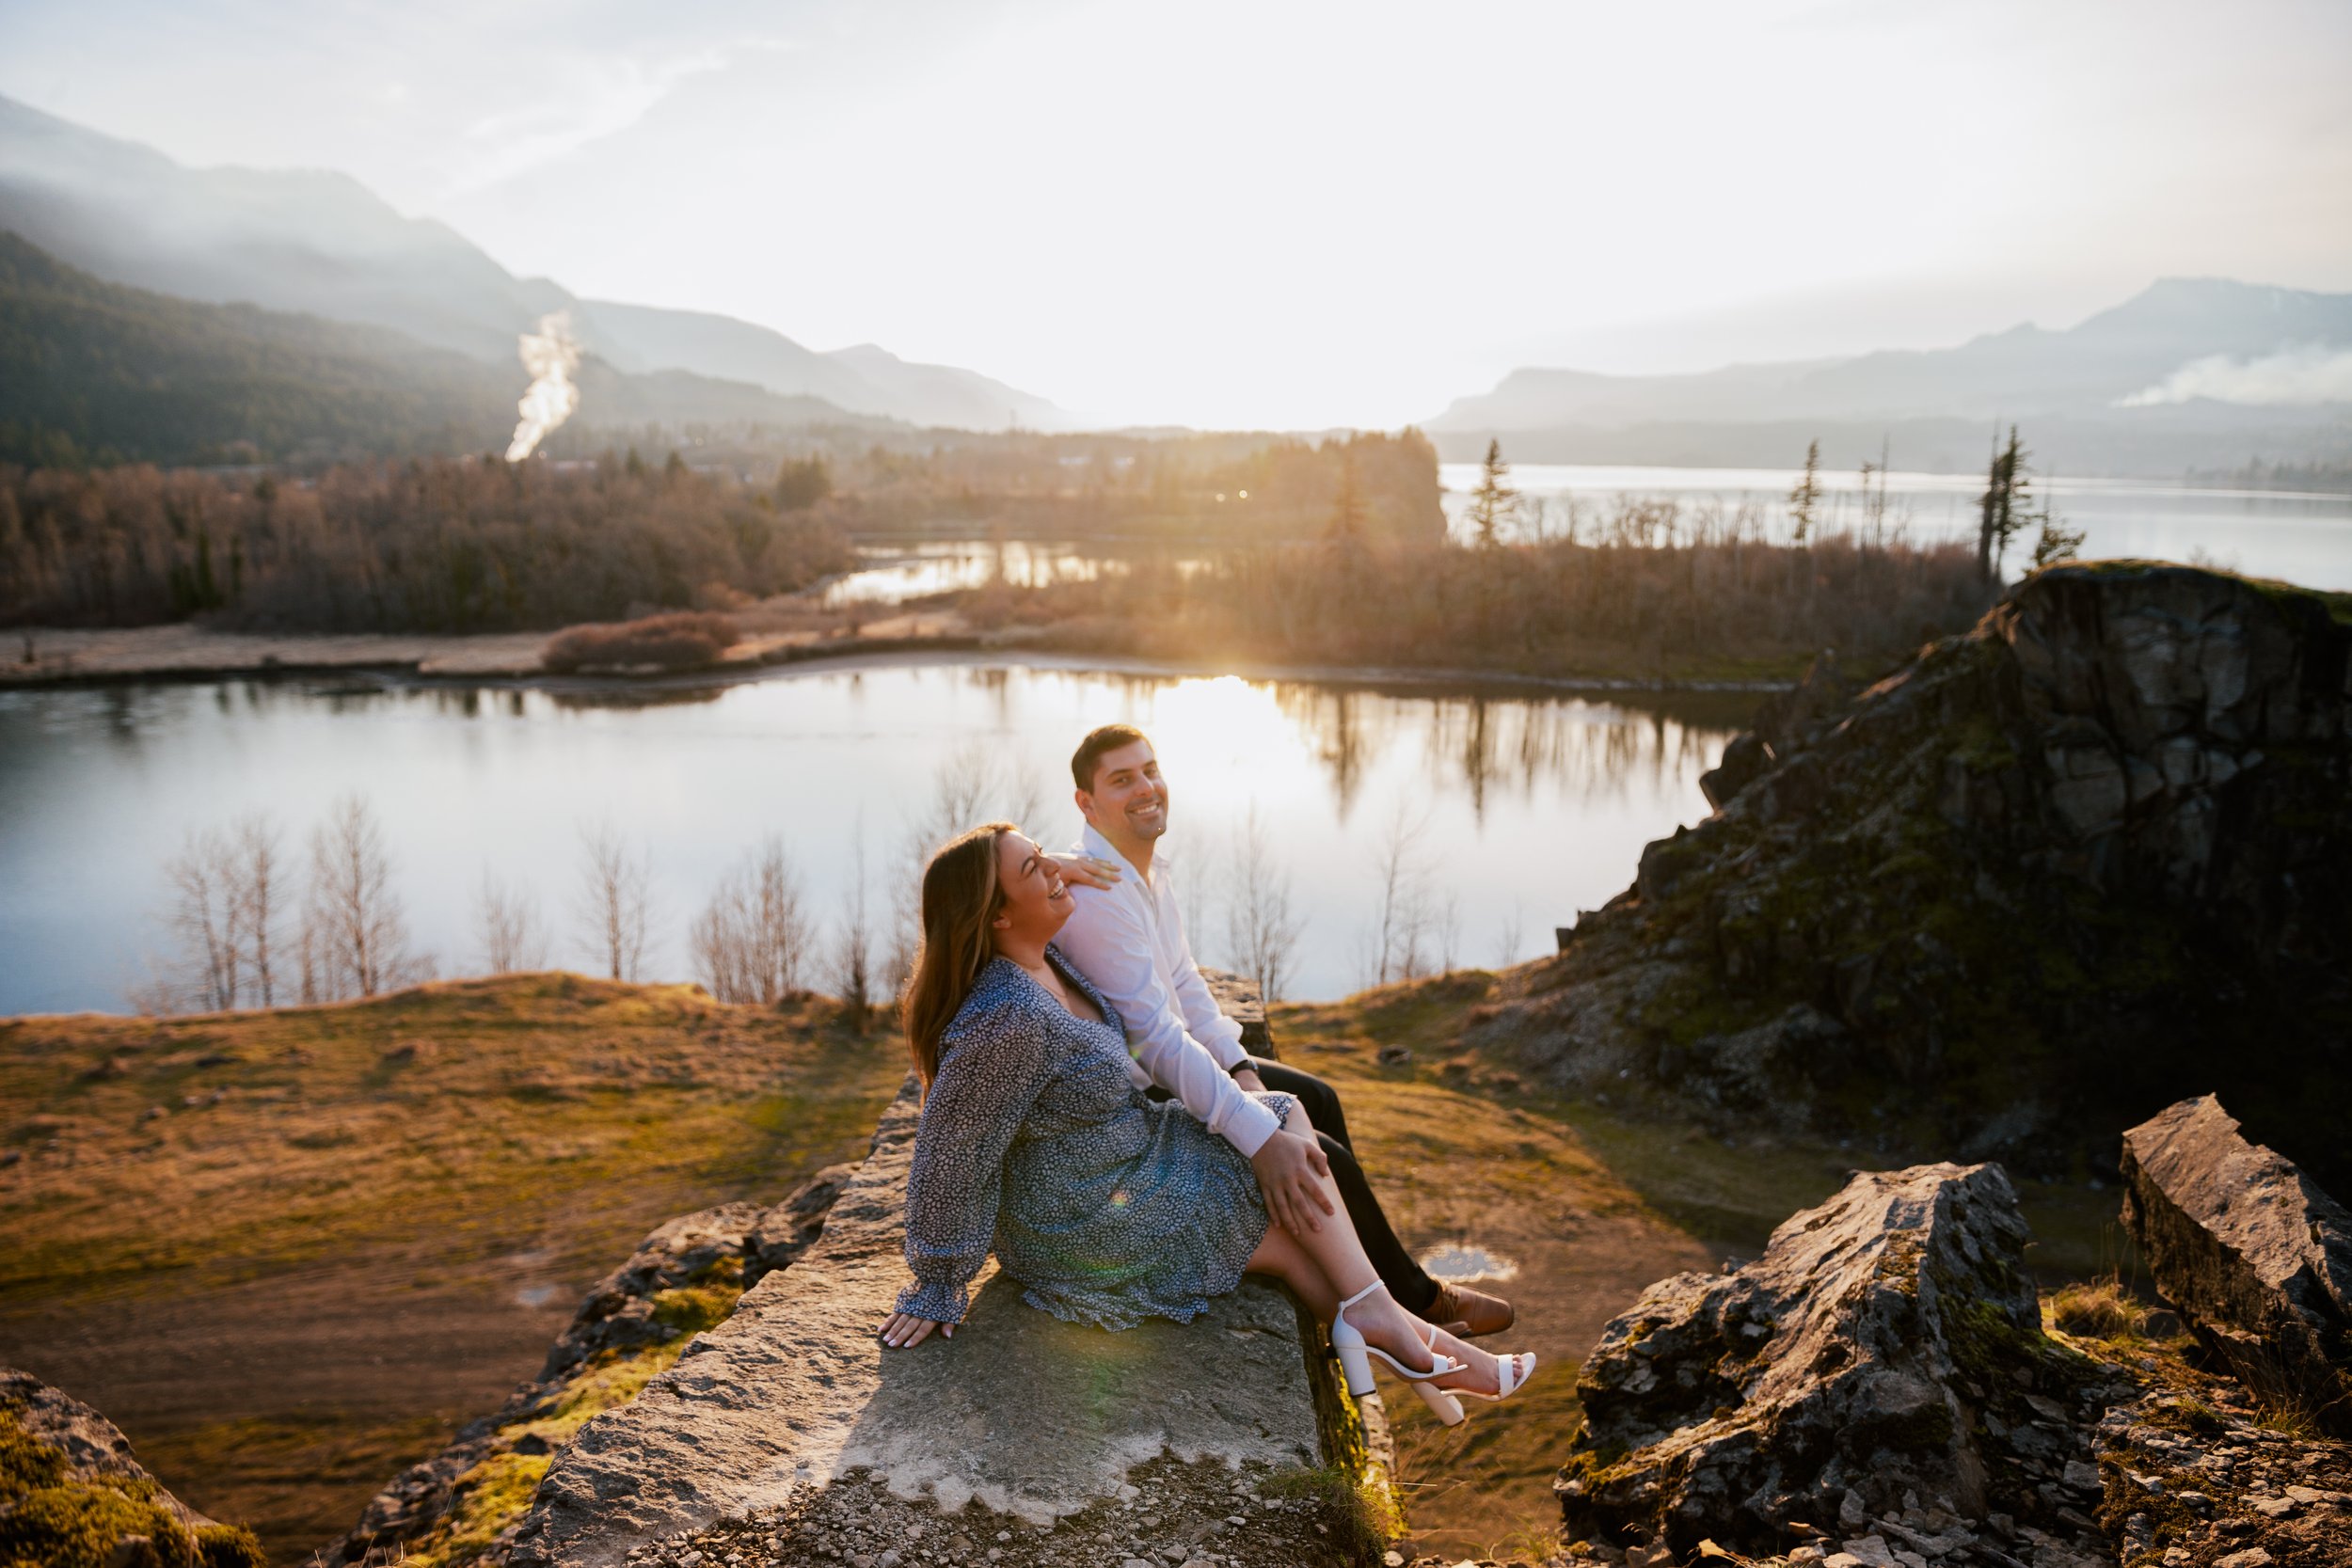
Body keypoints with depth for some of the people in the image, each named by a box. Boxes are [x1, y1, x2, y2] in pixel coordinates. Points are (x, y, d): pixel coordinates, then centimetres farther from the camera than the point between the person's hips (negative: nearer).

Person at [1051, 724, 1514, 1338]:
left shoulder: (1151, 867, 2)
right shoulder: (1096, 896, -30)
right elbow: (1158, 1038, -35)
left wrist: (1241, 1069, -3)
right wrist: (1261, 1138, -37)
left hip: (1170, 1063, 10)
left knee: (1317, 1100, 17)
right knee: (1326, 1159, -10)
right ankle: (1417, 1299, 15)